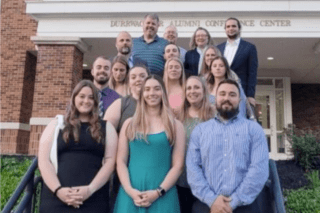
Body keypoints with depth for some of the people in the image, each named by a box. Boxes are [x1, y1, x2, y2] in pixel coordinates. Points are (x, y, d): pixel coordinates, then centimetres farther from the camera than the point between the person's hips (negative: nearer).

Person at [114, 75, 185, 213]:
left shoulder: (175, 126, 3)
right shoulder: (129, 124, 7)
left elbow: (178, 165, -2)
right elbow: (121, 162, 3)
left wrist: (158, 192, -12)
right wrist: (130, 190, -9)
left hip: (162, 197, -1)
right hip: (130, 194, 1)